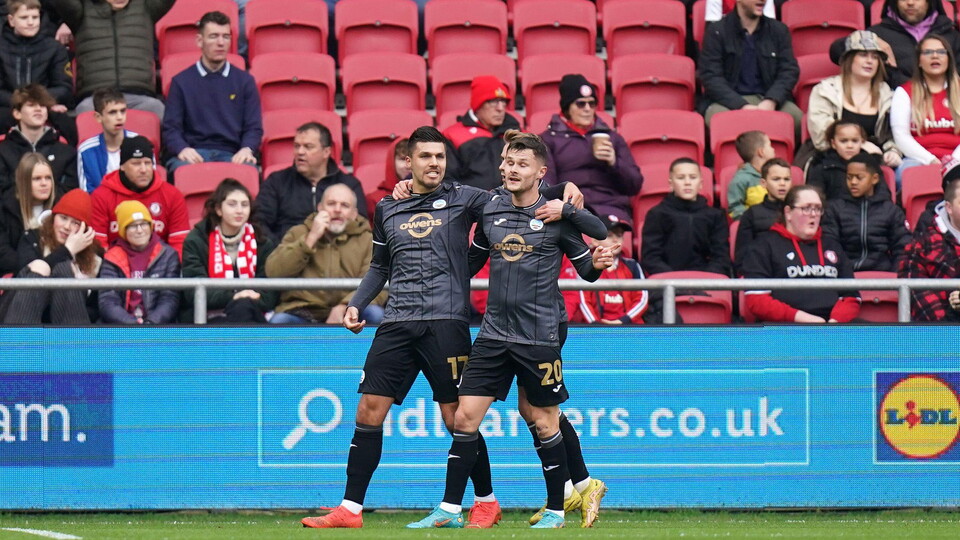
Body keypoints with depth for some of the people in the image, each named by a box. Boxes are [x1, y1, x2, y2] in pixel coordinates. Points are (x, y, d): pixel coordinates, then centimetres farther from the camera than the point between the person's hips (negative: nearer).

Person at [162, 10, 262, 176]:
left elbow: (254, 127, 13)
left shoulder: (244, 81, 17)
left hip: (232, 154, 1)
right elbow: (171, 128, 8)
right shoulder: (181, 81, 13)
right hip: (194, 154, -1)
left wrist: (247, 149, -11)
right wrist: (182, 149, -15)